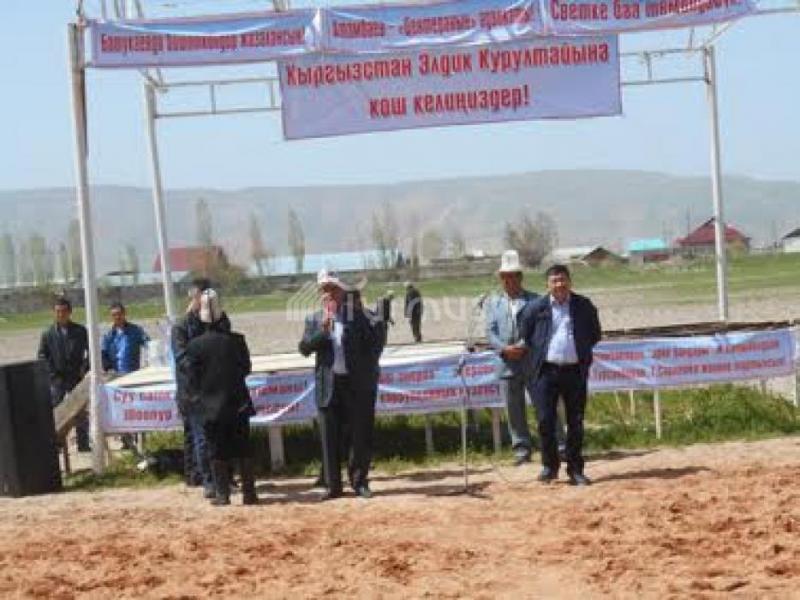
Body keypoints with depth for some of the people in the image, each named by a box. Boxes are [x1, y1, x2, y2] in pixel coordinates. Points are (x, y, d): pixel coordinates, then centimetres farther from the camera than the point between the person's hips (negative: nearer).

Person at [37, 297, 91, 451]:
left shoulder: (80, 331, 2)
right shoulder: (48, 333, 2)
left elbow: (90, 350, 5)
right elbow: (42, 356, 3)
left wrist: (84, 368, -7)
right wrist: (52, 374, -7)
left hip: (77, 378, 1)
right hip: (56, 380, 0)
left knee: (81, 412, 6)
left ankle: (83, 443, 14)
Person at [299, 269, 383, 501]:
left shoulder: (360, 317, 3)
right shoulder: (315, 320, 9)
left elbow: (375, 343, 0)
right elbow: (304, 348, -3)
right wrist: (323, 330, -14)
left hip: (357, 385, -1)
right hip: (329, 386, 2)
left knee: (361, 436, 2)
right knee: (330, 438, 3)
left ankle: (359, 482, 14)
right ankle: (333, 485, 11)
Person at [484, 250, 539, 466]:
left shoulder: (535, 300, 5)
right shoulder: (494, 303, 13)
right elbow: (490, 332, 5)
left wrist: (525, 347, -17)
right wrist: (504, 349, -13)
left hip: (534, 361, -3)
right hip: (507, 363, 3)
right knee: (514, 410, 6)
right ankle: (521, 450, 13)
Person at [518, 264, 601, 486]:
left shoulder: (584, 306, 5)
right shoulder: (535, 308, 1)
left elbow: (595, 334, 16)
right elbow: (524, 335, 14)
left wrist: (583, 353, 10)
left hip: (575, 371, 1)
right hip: (546, 371, -1)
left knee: (576, 423, 5)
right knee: (545, 420, -3)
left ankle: (575, 470, 14)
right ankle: (550, 465, 14)